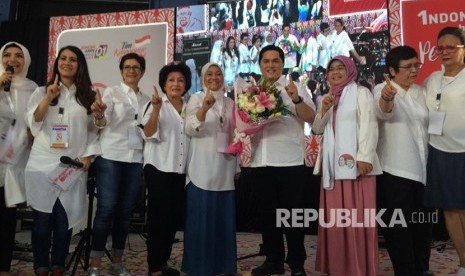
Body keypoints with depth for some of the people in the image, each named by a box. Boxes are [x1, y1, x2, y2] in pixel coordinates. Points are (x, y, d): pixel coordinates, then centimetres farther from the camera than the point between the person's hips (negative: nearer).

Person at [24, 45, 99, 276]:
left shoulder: (87, 96, 11)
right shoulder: (42, 91, 11)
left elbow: (93, 130, 9)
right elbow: (33, 124, -1)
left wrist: (88, 156, -3)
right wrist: (48, 98, -13)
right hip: (43, 164, 0)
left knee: (64, 220, 3)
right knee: (42, 220, 1)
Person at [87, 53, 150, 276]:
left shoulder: (146, 99, 15)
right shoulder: (111, 92, 2)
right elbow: (102, 124, -11)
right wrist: (100, 115, -33)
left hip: (135, 159, 4)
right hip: (110, 156, -4)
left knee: (125, 211, 6)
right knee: (106, 209, -8)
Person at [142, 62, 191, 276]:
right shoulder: (155, 104, -1)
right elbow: (148, 134, -14)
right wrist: (156, 109, -24)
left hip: (180, 170, 6)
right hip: (159, 168, -6)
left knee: (174, 217, 9)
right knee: (159, 216, -4)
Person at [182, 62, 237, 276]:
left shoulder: (230, 103, 15)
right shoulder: (196, 99, 2)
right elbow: (190, 129, -12)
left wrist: (238, 167, 17)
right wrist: (204, 108, -29)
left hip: (225, 169, 4)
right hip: (202, 168, -4)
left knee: (224, 217, 8)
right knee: (201, 217, -2)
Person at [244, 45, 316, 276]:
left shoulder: (294, 88, 2)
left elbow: (311, 118, -7)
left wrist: (296, 99, -23)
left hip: (290, 161, -4)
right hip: (260, 162, 4)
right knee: (266, 213, 12)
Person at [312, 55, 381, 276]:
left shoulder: (361, 93, 2)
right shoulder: (328, 98, 21)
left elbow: (369, 125, -8)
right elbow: (317, 129, 17)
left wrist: (365, 157, -18)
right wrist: (324, 110, 0)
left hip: (355, 162, -6)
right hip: (332, 164, 6)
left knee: (357, 216, -5)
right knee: (334, 217, 7)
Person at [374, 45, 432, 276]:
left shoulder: (420, 91, 11)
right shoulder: (383, 89, -8)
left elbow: (428, 125, 20)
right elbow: (382, 111, -32)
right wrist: (386, 98, -54)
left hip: (421, 168, 6)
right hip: (394, 170, -6)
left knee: (422, 223, 16)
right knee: (398, 226, 2)